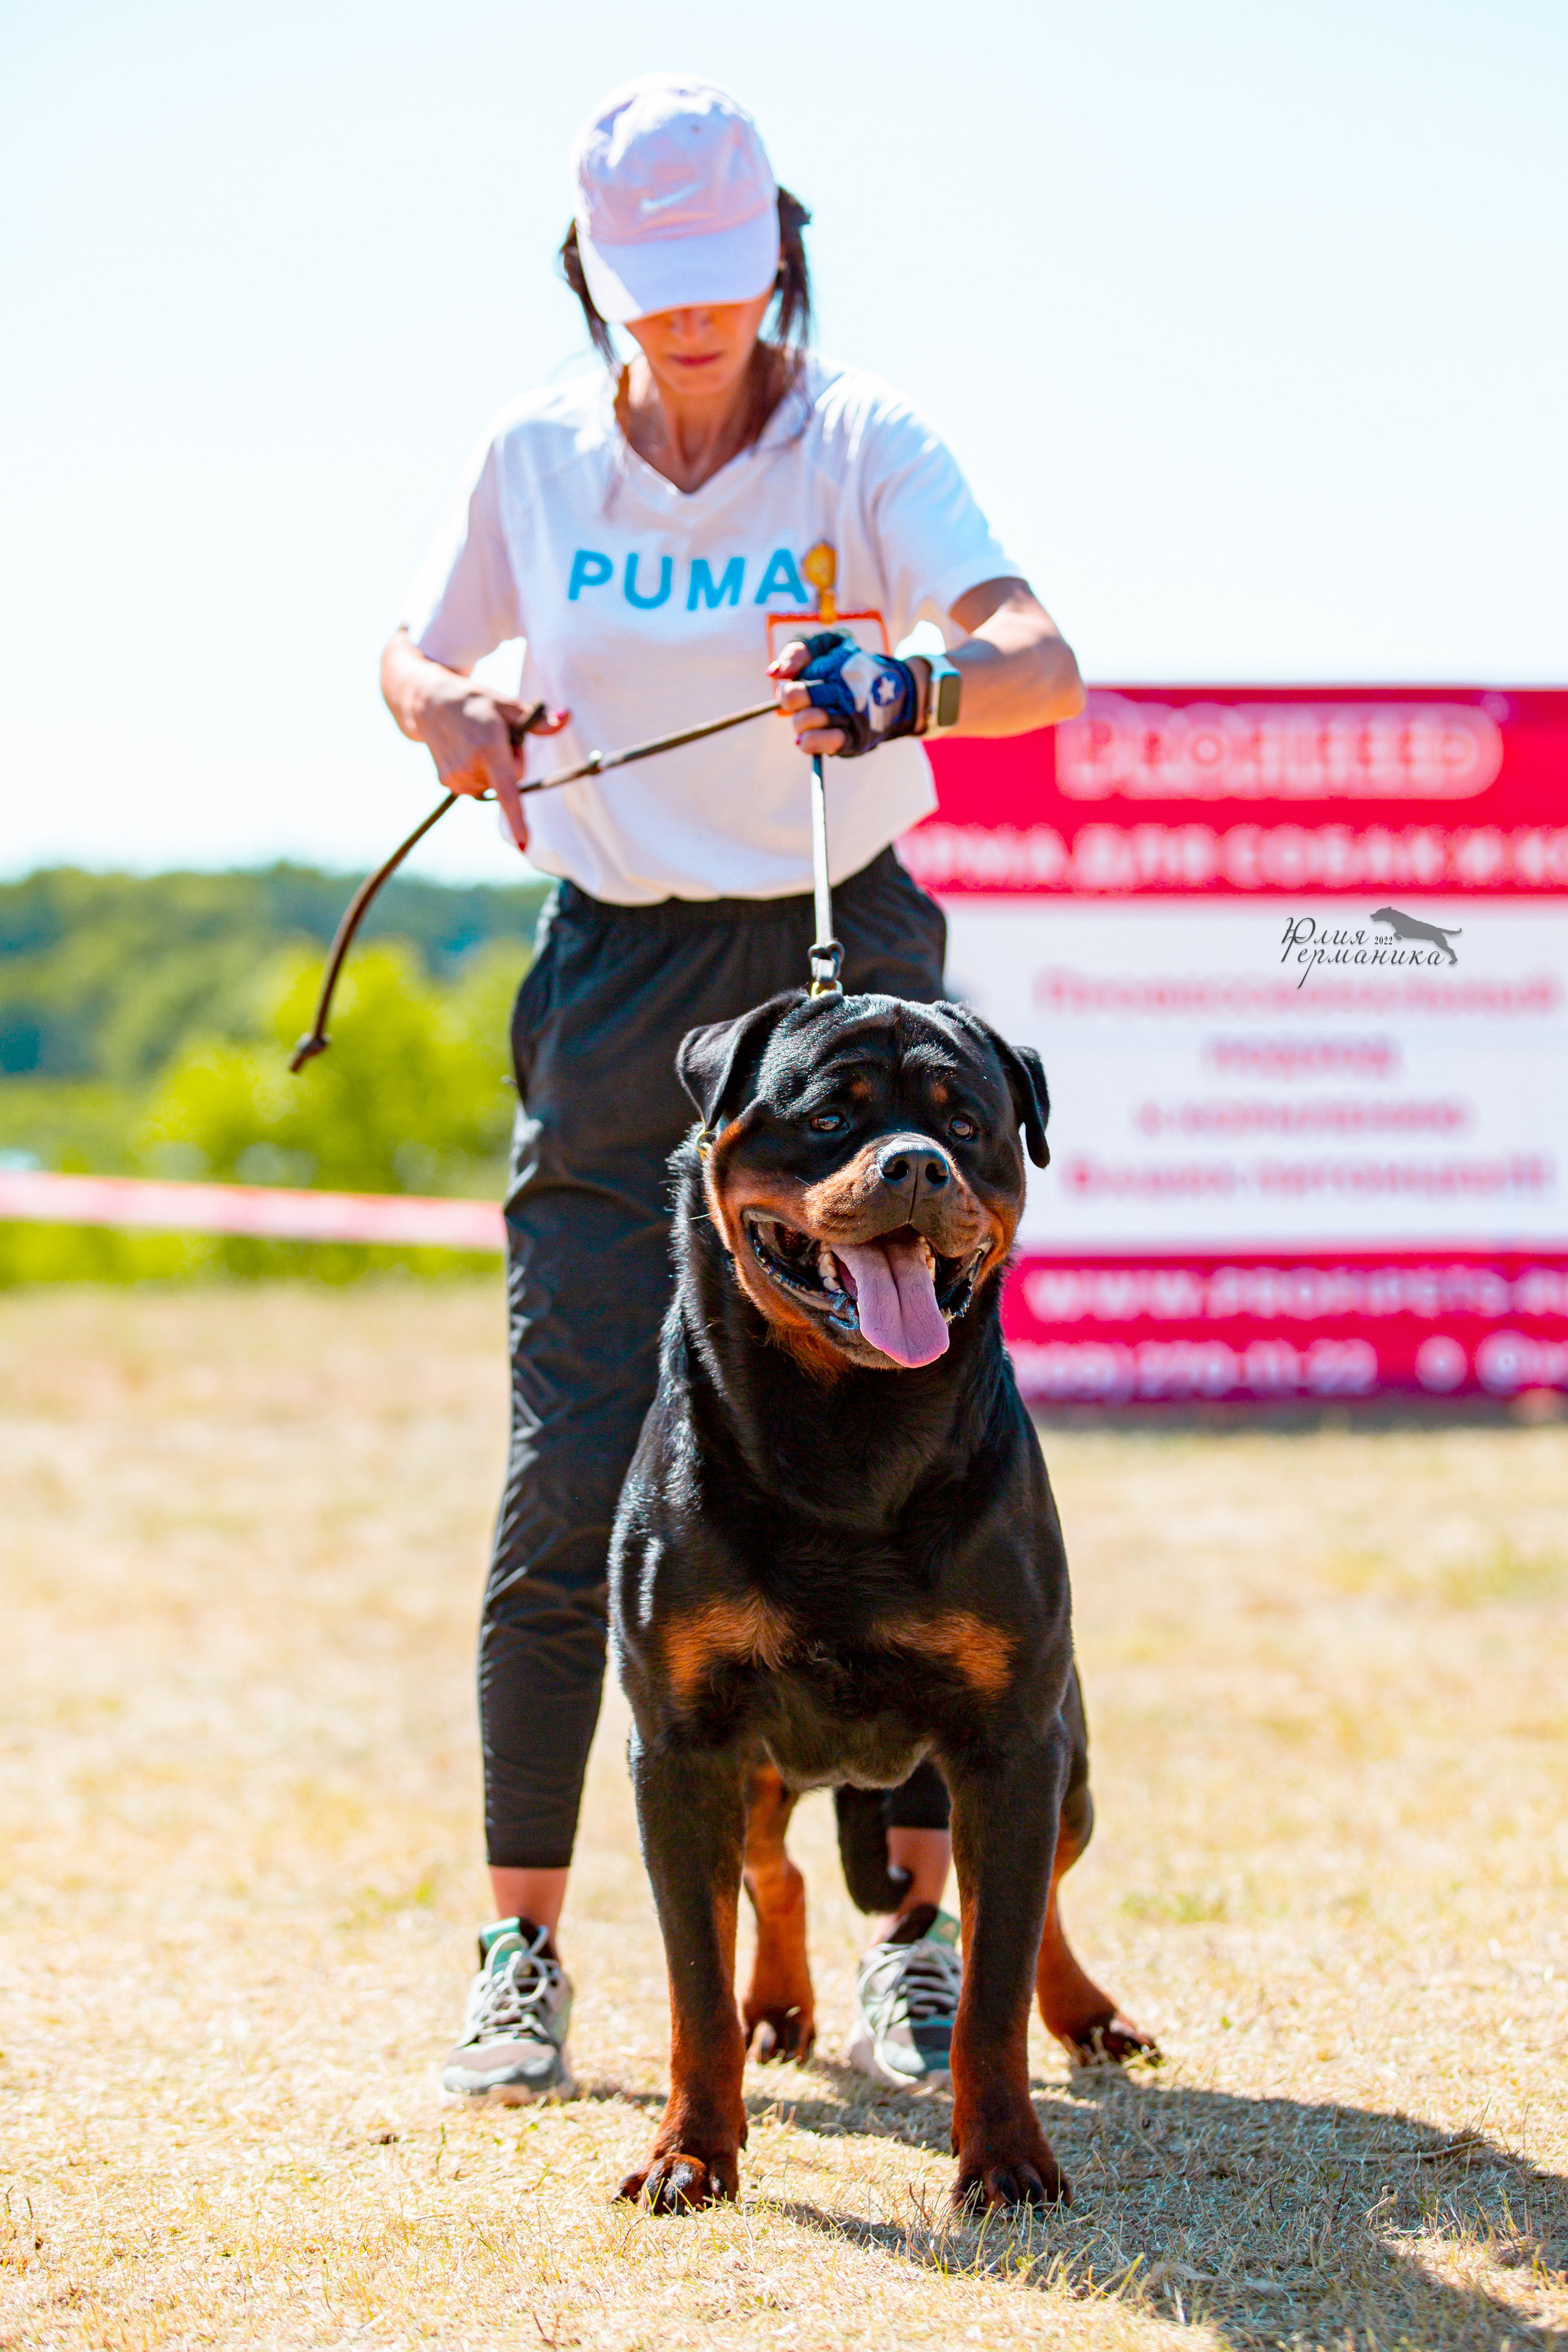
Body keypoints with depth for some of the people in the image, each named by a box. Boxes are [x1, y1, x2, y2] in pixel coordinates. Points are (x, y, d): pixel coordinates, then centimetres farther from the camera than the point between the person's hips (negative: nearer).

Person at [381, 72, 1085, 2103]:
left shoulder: (865, 443, -5)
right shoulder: (534, 457, 3)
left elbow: (1039, 658, -20)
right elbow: (416, 658, 19)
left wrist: (902, 684, -42)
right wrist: (454, 714, -4)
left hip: (844, 958, -1)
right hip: (618, 989, 2)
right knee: (572, 1483, -4)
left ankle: (921, 1939, 7)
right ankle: (521, 1951, 7)